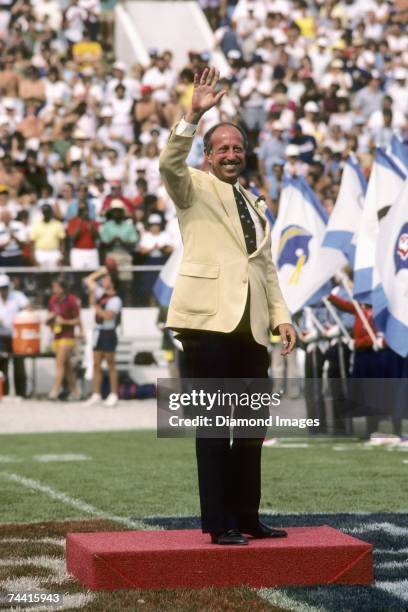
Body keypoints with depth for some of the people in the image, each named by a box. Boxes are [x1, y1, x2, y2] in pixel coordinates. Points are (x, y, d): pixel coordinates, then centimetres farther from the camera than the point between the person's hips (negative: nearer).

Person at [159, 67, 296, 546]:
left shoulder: (253, 205, 24)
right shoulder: (194, 188, 6)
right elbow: (169, 164, -16)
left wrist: (281, 316, 11)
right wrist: (193, 116, -27)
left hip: (251, 325, 6)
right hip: (208, 319, -6)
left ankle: (247, 517, 16)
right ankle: (219, 524, -3)